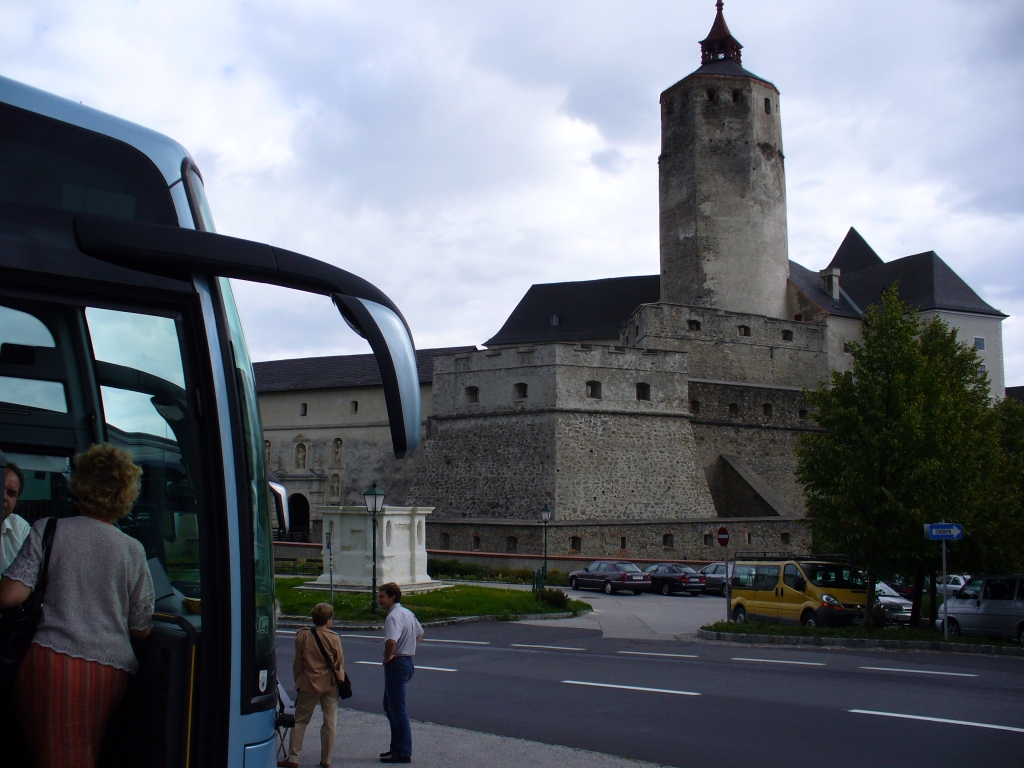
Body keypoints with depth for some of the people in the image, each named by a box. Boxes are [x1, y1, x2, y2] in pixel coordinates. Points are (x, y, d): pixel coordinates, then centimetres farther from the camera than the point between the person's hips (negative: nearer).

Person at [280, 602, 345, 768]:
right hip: (330, 686, 0)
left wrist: (298, 682, 13)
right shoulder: (334, 639, -7)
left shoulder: (302, 636, -5)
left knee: (300, 721, 10)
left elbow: (297, 662, 1)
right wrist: (340, 683, 13)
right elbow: (340, 664, 0)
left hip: (308, 685, 0)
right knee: (330, 723, 9)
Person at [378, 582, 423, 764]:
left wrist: (387, 658, -20)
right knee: (390, 706, 20)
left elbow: (391, 641, -37)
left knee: (397, 709, -3)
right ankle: (397, 747, 27)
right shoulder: (408, 613, 12)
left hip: (396, 664, -10)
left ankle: (403, 753, 3)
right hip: (407, 660, 10)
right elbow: (420, 634, 27)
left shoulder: (394, 616, -20)